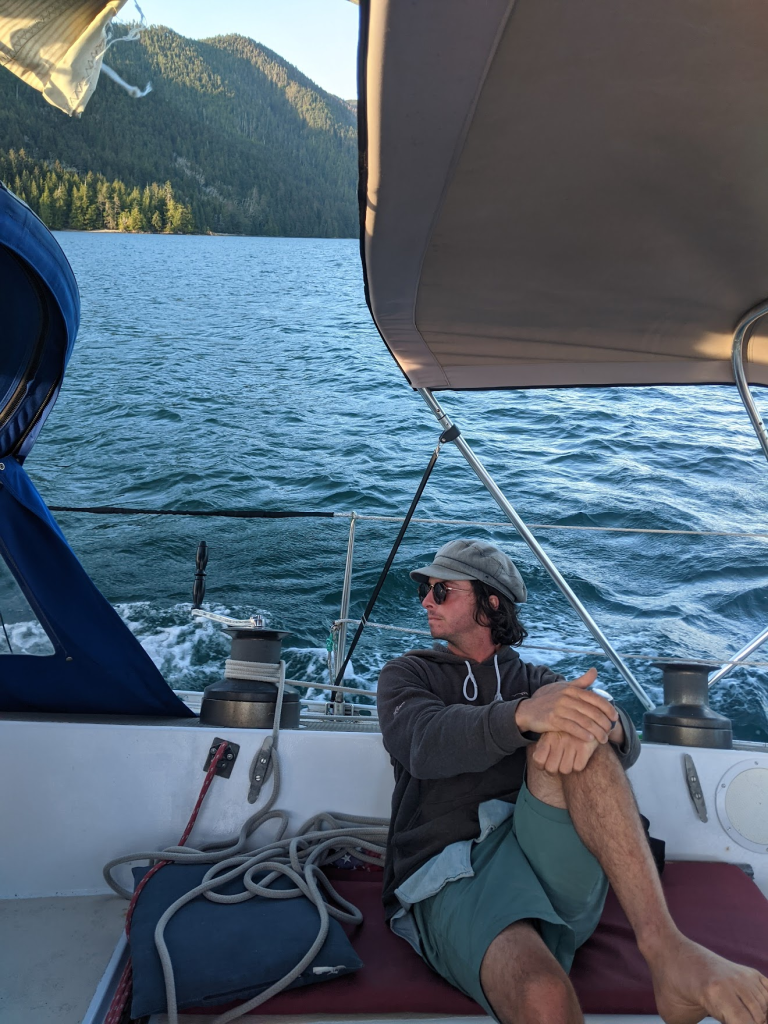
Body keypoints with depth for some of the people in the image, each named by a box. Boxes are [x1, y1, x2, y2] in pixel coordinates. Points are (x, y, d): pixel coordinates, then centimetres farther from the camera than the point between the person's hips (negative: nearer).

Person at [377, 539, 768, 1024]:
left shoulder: (534, 680, 19)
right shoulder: (407, 674, 14)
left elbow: (625, 747, 0)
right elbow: (424, 744, -11)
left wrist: (603, 723, -27)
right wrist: (524, 715, -32)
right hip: (451, 876, -2)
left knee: (570, 731, -27)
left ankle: (665, 947, -33)